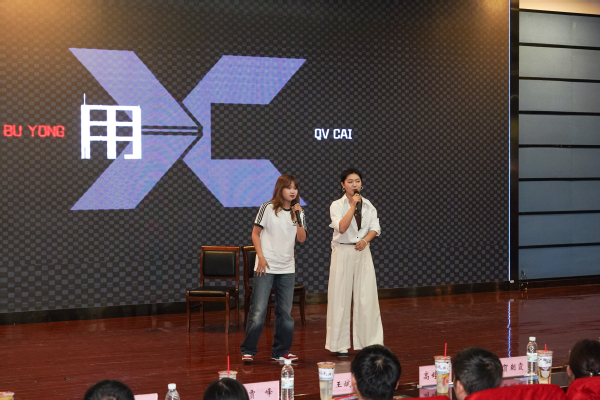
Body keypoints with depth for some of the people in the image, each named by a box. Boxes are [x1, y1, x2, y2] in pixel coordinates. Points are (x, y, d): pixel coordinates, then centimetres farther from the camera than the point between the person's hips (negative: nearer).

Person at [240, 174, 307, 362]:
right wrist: (261, 257, -9)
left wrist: (298, 218, -13)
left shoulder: (298, 212, 7)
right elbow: (255, 234, -1)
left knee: (285, 312, 8)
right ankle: (248, 351, 5)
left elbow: (302, 239, -1)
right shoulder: (268, 208, -4)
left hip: (287, 269, 4)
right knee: (258, 310, -6)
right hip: (266, 267, -4)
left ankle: (280, 351, 20)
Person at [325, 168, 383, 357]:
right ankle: (339, 345, 8)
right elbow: (342, 228, -18)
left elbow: (375, 228, 3)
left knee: (367, 297, 2)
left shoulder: (368, 205, 8)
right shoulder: (337, 205, -4)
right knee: (341, 297, -1)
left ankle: (369, 341, 12)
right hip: (343, 252, -3)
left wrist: (365, 240, -15)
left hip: (362, 252, 4)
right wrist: (353, 205, -18)